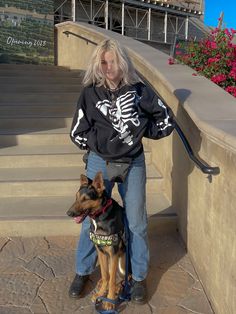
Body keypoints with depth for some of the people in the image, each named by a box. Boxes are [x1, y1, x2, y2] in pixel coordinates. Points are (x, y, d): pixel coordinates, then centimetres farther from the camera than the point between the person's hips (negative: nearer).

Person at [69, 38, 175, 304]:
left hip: (133, 163, 0)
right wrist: (104, 143, -10)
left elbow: (166, 120, 2)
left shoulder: (139, 90, -5)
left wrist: (141, 130, -5)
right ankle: (83, 272, 31)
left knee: (136, 221, 8)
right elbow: (77, 133, -3)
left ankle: (139, 277, 28)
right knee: (92, 219, 10)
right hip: (99, 163, 0)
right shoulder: (90, 93, -6)